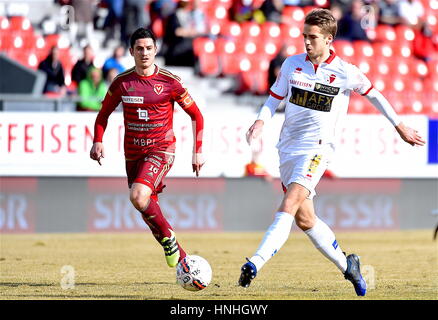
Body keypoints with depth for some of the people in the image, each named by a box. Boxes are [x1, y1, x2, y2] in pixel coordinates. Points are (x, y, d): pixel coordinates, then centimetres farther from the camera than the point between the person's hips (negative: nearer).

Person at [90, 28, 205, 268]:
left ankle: (168, 237, -5)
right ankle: (180, 257, 23)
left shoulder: (169, 82, -6)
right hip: (133, 153, 5)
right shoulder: (121, 82, 1)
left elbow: (195, 115, 3)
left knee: (139, 196, -27)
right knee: (148, 208, 7)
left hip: (161, 150, -5)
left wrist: (197, 151, -1)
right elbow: (104, 113, 14)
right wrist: (98, 142, -3)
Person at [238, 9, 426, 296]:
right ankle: (347, 265, 28)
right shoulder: (292, 64, 5)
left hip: (317, 148, -5)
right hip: (288, 147, 5)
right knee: (304, 219, 9)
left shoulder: (345, 72, -5)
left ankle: (255, 264, -34)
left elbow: (373, 94, 11)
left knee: (289, 206, -23)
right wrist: (261, 121, -6)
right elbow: (275, 97, 15)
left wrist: (399, 126, 19)